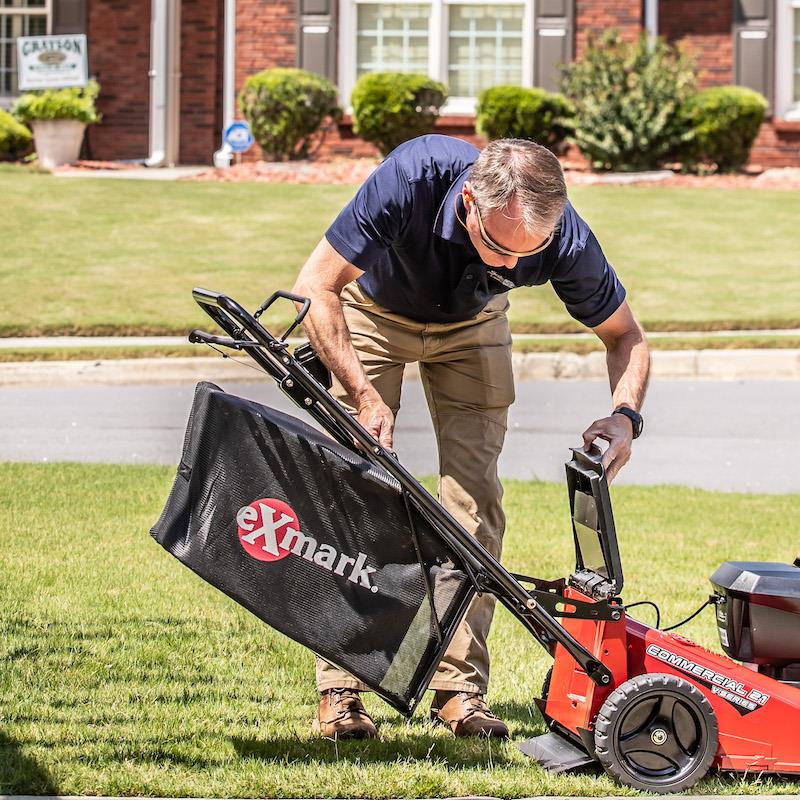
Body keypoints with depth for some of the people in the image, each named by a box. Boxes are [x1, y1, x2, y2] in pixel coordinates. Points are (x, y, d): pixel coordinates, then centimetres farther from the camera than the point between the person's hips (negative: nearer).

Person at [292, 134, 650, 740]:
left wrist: (625, 414, -34)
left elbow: (625, 336, -15)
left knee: (475, 496, -9)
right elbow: (316, 287, -33)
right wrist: (363, 394, -40)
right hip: (373, 309, -2)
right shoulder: (412, 179, -42)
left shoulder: (562, 237, -33)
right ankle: (340, 687, -9)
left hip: (471, 325, 2)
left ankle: (461, 685, -4)